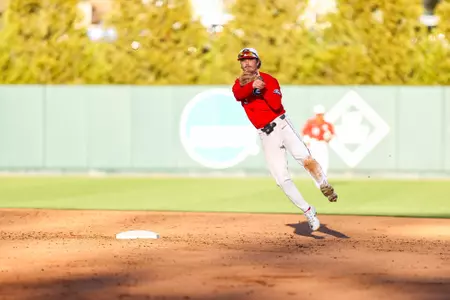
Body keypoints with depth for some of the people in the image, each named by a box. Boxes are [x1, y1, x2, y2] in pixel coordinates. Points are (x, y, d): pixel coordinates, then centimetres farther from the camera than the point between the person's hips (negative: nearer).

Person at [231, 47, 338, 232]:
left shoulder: (269, 80, 2)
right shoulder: (240, 84, 10)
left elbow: (276, 105, -14)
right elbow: (238, 95, -16)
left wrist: (261, 88, -18)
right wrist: (252, 86, -33)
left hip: (281, 125, -3)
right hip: (265, 135, 3)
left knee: (304, 157, -28)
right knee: (281, 178, -3)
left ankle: (325, 186, -9)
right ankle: (308, 212, 7)